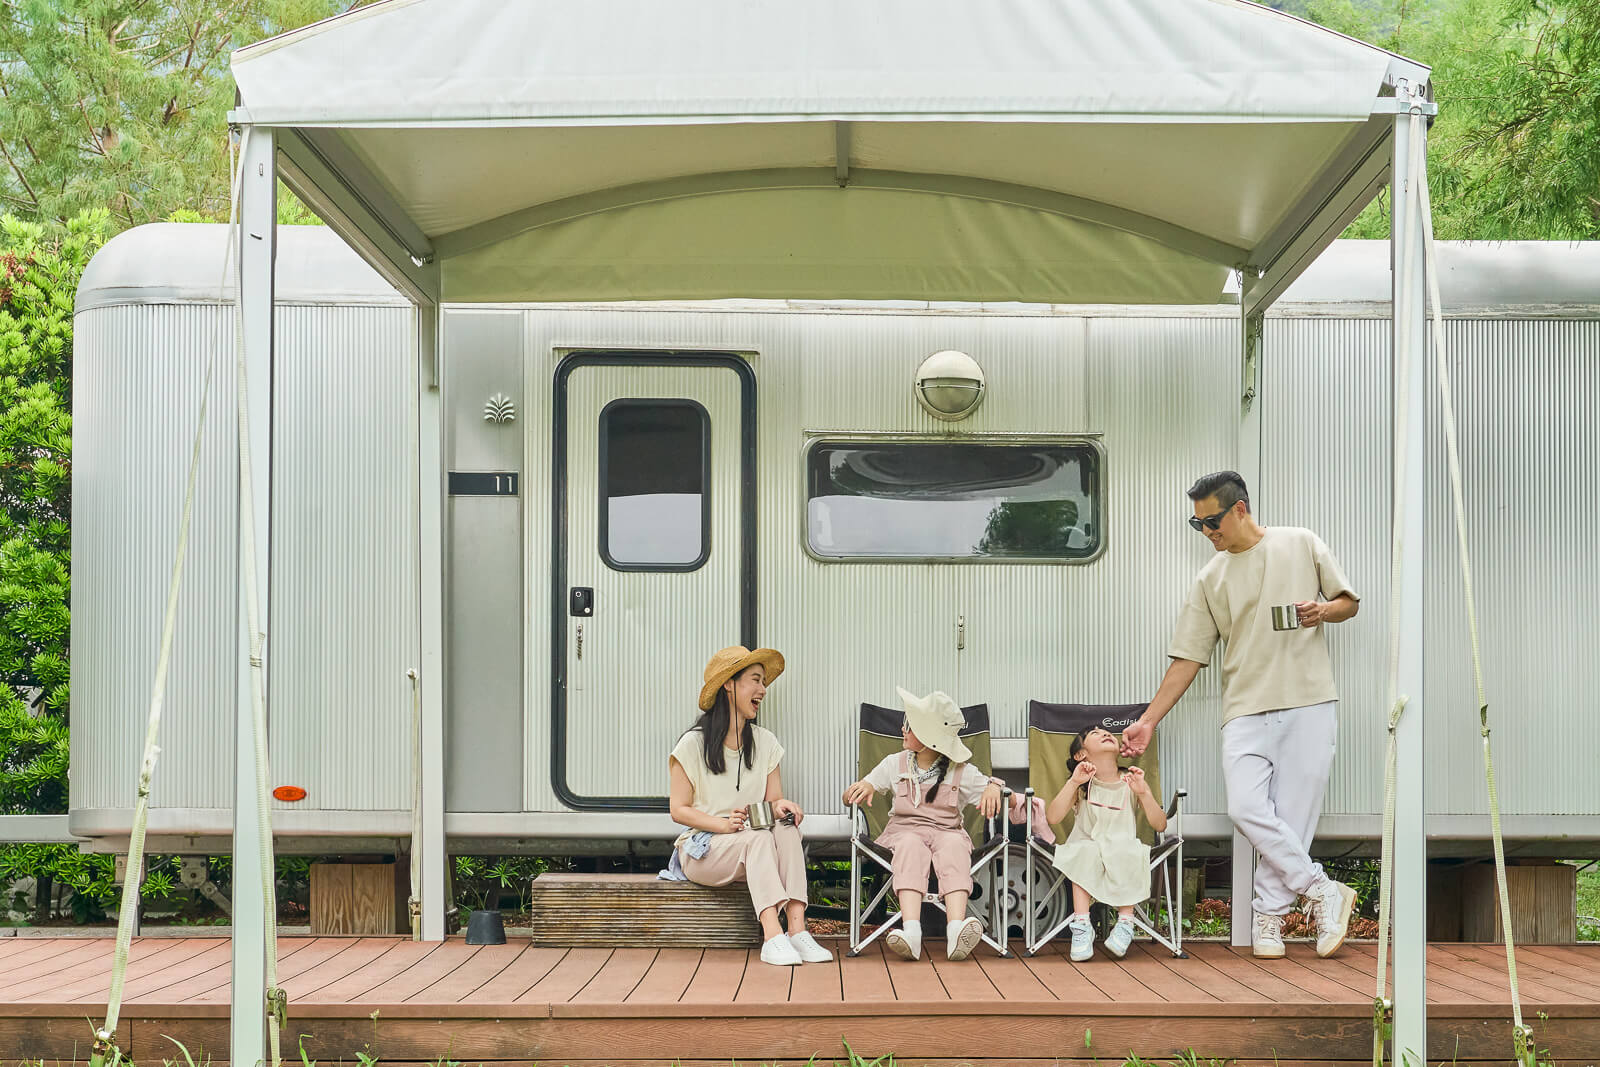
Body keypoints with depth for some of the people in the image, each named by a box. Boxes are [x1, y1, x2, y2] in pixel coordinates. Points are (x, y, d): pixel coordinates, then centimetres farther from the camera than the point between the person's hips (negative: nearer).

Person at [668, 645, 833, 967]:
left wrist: (781, 806, -17)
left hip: (750, 849, 4)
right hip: (702, 849, -4)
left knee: (787, 829, -28)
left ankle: (797, 928, -40)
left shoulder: (765, 742, 11)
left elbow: (774, 801, 9)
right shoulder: (693, 744, -4)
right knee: (759, 838, -34)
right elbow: (679, 810, -6)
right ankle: (773, 936, -46)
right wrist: (723, 824, -22)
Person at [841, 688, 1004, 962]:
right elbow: (850, 797, 16)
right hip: (904, 830, 1)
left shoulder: (961, 772, 10)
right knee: (911, 845, -36)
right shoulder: (895, 764, 15)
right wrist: (864, 787, -7)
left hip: (947, 832, 0)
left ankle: (956, 929, -57)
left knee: (954, 844, -36)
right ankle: (911, 931, -57)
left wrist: (993, 787, -12)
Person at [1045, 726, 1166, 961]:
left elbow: (1160, 825, -4)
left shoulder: (1131, 783, 4)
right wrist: (1073, 782, -21)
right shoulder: (1082, 786, 2)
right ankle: (1081, 924, -35)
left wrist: (1144, 793, -18)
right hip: (1086, 854, -1)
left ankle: (1125, 923, -26)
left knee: (1128, 851, -32)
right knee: (1085, 850, -33)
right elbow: (1052, 818, -13)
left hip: (1124, 859, 1)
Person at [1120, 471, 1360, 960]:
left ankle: (1270, 915, 8)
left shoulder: (1301, 544, 7)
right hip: (1246, 711, 2)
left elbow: (1349, 602, 13)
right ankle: (1324, 892, -5)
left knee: (1293, 816, -6)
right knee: (1247, 808, -16)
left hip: (1310, 704, -2)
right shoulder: (1210, 579, 12)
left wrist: (1323, 610, -11)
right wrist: (1148, 720, 6)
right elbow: (1188, 658, 11)